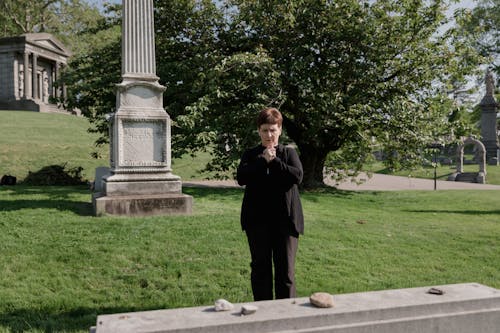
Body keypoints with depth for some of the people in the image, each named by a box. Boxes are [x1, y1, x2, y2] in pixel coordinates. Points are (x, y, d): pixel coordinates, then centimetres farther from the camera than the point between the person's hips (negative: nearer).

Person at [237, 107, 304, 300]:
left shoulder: (289, 153, 7)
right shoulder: (250, 155, 8)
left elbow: (297, 176, -10)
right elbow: (241, 178, -9)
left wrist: (274, 161, -11)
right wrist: (263, 160, -14)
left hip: (285, 219, -1)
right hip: (257, 220, 1)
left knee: (286, 268, 3)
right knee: (260, 267, 10)